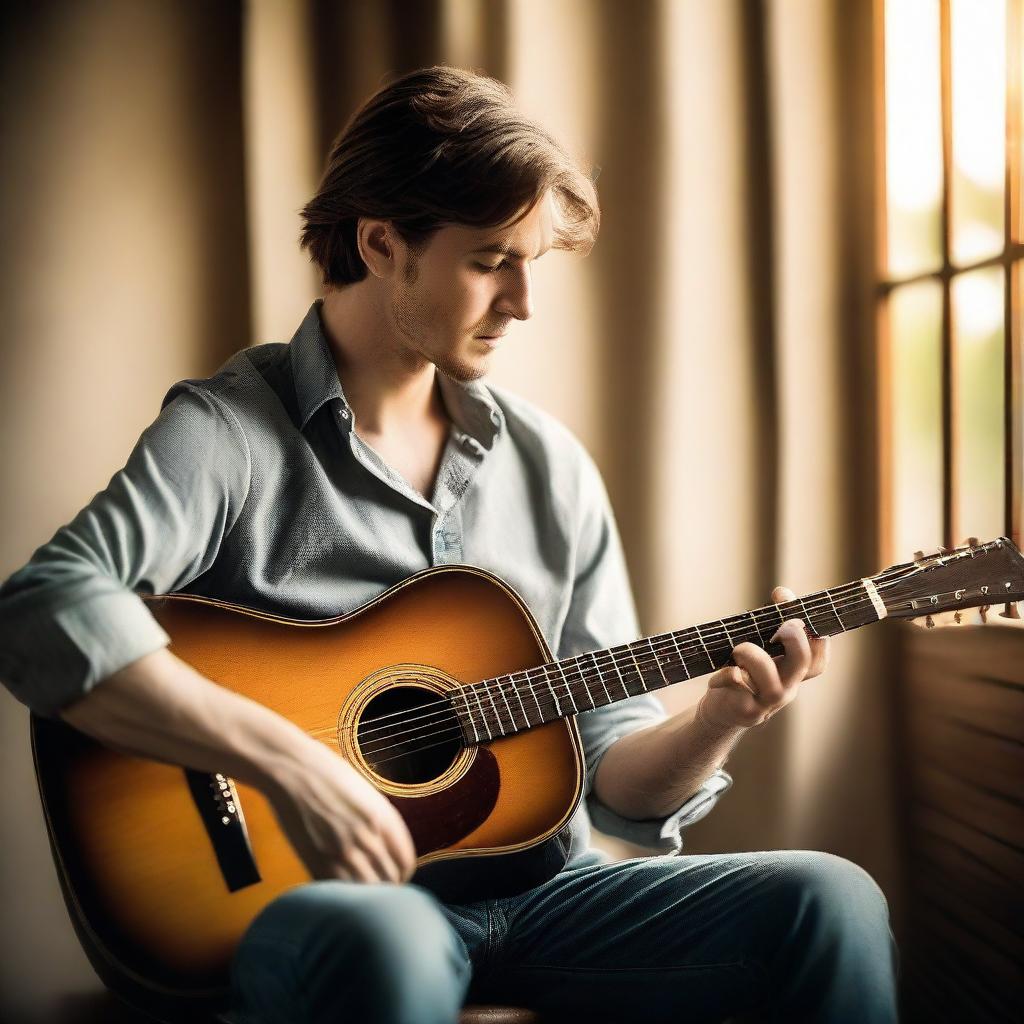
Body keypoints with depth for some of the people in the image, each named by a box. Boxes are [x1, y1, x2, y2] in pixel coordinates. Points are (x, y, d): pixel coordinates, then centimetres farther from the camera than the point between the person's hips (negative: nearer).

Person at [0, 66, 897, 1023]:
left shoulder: (551, 466, 11)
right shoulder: (231, 430, -6)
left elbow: (612, 771, 12)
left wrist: (714, 725, -9)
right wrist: (291, 762, -28)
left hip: (540, 887, 5)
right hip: (336, 896, -5)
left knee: (828, 900, -17)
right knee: (382, 944, -40)